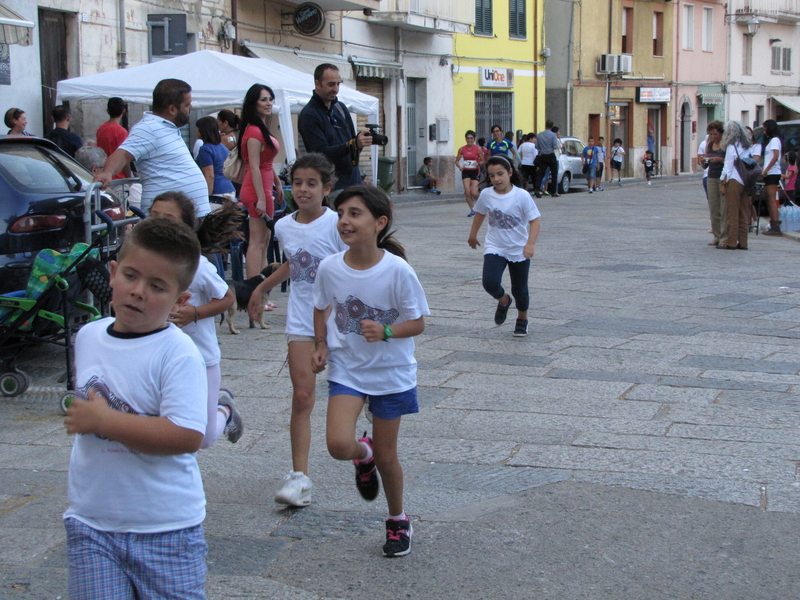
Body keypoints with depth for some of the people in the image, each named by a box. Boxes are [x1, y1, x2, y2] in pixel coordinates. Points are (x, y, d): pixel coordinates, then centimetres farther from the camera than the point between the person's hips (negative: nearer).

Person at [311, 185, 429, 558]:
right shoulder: (330, 268, -10)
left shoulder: (398, 271, -19)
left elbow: (417, 323, -11)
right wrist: (321, 344, -4)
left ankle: (398, 520, 36)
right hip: (347, 369, 2)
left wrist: (386, 332, -28)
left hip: (391, 373, -2)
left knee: (386, 457, 9)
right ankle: (363, 455, 20)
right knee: (339, 445, -19)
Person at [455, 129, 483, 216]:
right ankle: (472, 210, 6)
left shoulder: (478, 149, -3)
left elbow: (483, 161, 1)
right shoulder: (462, 149, 3)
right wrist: (459, 166, -11)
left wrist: (478, 163, -20)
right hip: (466, 171, 2)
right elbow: (457, 161, 9)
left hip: (475, 171, -2)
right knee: (467, 192, -9)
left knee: (474, 192, -12)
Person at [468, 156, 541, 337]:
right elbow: (480, 214, 13)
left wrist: (530, 244, -30)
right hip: (494, 248, 2)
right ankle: (503, 300, 15)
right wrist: (473, 236, 23)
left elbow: (535, 221, -17)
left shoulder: (522, 196, -17)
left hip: (519, 250, -1)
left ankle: (522, 318, 38)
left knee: (520, 289, 9)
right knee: (490, 283, -20)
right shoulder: (486, 195, -7)